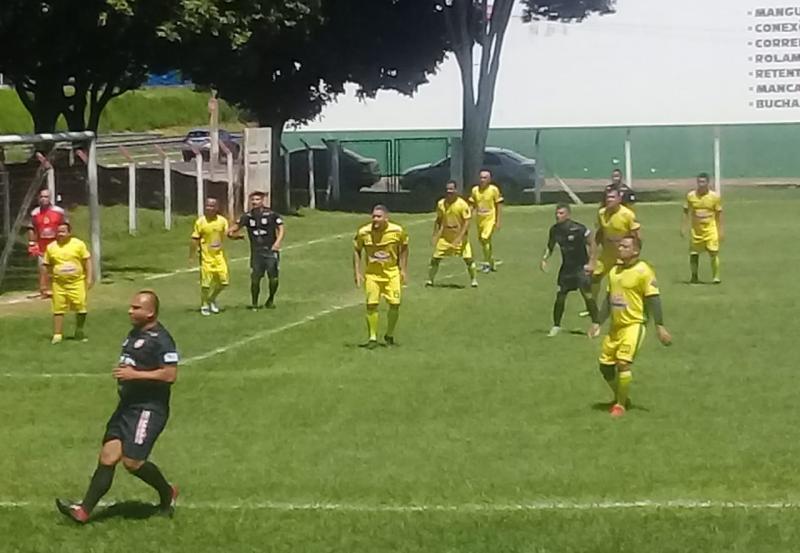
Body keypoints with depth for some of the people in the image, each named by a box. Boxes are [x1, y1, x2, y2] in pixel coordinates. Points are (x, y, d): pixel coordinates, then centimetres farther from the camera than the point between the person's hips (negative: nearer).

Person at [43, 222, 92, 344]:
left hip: (77, 282, -1)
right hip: (59, 284, 1)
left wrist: (89, 278, -4)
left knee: (81, 307, -1)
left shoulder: (79, 244, -2)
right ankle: (57, 335, 4)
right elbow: (48, 267, 10)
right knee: (58, 309, -1)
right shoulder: (51, 247, 3)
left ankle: (79, 333, 17)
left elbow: (87, 261, 2)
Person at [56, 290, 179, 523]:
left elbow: (170, 374, -22)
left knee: (132, 461, -12)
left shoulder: (161, 340, -15)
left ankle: (167, 493, 14)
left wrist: (135, 374, -22)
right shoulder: (134, 334, 15)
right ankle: (84, 510, 0)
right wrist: (121, 372, 12)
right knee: (108, 456, 2)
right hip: (127, 405, 9)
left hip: (149, 408, -9)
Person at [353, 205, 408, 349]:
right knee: (371, 304, -7)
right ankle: (372, 338, 7)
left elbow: (404, 248, 4)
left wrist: (403, 270, 2)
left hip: (392, 272, 0)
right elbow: (357, 251, 1)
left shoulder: (397, 231, -13)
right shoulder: (363, 232, -13)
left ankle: (389, 335, 19)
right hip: (372, 273, 0)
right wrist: (357, 273, -4)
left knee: (395, 304, -3)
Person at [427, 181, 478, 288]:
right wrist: (435, 236, 4)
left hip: (460, 237, -3)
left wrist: (460, 237, -22)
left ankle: (473, 279, 12)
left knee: (468, 258, -6)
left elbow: (467, 222, -15)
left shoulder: (462, 204, -15)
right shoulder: (441, 204, -2)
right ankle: (430, 280, 12)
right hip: (445, 237, 3)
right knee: (435, 258, -2)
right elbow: (438, 220, 10)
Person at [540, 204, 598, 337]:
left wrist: (590, 263, -14)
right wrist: (544, 259, -5)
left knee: (587, 295, -10)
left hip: (581, 266, -5)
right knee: (560, 296, 3)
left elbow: (591, 244, -10)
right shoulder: (554, 230, -3)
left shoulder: (579, 229, -19)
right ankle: (556, 326, 17)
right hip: (566, 267, 5)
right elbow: (550, 246, 12)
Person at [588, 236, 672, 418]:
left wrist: (660, 327, -19)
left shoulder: (643, 271, -11)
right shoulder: (614, 271, 11)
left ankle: (620, 405, -4)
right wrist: (598, 323, 18)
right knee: (605, 365, 9)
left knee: (623, 363, -18)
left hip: (634, 325, -8)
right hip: (615, 326, 8)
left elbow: (653, 299, -14)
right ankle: (619, 398, 29)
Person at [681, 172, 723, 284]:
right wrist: (683, 227, 2)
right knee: (693, 254, 4)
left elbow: (718, 214, 3)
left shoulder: (714, 196, -3)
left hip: (710, 229, -2)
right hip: (696, 230, 2)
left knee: (713, 253, -9)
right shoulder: (690, 196, 0)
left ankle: (716, 277, 1)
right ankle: (694, 277, 20)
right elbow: (686, 212, 7)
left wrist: (721, 230, 1)